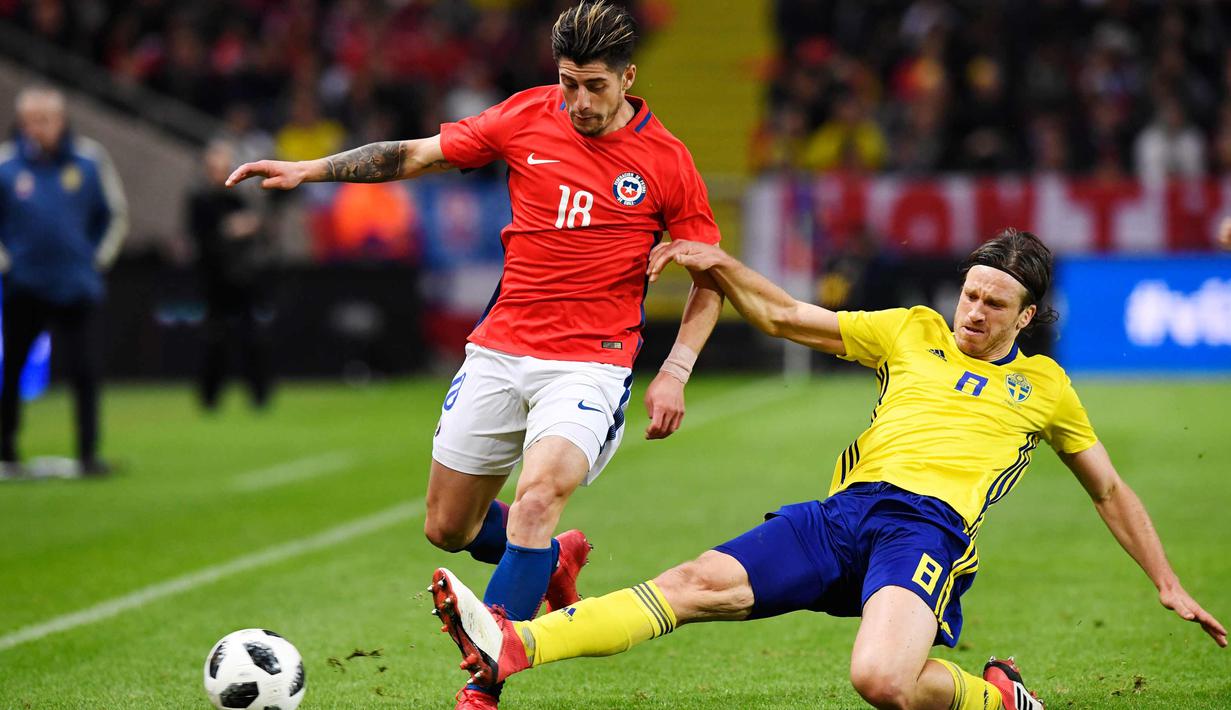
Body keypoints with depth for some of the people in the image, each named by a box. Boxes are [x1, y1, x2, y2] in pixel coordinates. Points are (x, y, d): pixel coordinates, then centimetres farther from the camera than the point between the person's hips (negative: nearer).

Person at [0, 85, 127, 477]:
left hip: (77, 287, 1)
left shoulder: (90, 160, 0)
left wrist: (98, 259, 4)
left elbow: (116, 215, 11)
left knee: (85, 371, -4)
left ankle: (88, 453, 2)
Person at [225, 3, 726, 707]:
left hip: (590, 365, -4)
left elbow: (711, 274, 4)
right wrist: (308, 169, 3)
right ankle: (553, 562, 42)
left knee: (536, 503, -27)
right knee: (449, 528, 10)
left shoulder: (665, 160, -4)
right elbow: (417, 154, 10)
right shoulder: (528, 116, 1)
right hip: (499, 351, 4)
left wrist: (675, 373, -7)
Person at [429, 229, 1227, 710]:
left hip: (929, 526, -3)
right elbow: (785, 317, 25)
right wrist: (721, 266, 10)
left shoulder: (1044, 386, 20)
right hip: (845, 510, 3)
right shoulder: (913, 331, 23)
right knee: (700, 582, -20)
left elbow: (1110, 491, 28)